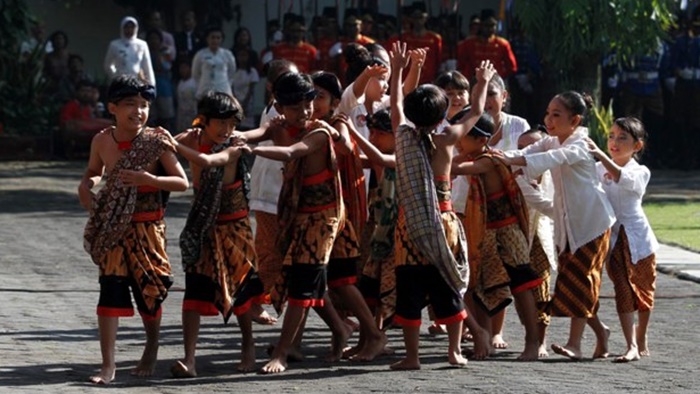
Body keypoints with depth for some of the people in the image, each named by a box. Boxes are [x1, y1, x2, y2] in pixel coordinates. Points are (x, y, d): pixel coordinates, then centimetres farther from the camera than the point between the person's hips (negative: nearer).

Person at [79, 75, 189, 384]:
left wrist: (149, 179, -24)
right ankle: (108, 364, -3)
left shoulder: (155, 142, -9)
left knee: (149, 290, 8)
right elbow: (94, 171, 19)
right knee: (110, 290, -6)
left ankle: (151, 351, 34)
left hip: (147, 227, -1)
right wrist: (86, 185, -5)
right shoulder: (102, 141, 0)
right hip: (113, 228, 1)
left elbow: (182, 182, -8)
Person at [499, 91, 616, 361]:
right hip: (567, 224, 8)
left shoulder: (579, 146, -16)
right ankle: (599, 331, 24)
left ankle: (574, 342, -14)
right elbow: (527, 152, -4)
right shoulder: (551, 142, 9)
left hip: (591, 222, -8)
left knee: (579, 280, -11)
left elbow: (554, 158, -34)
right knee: (573, 280, 9)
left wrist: (512, 161, -44)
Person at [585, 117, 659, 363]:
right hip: (612, 239, 1)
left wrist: (600, 155, -39)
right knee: (623, 290, -11)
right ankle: (631, 347, -17)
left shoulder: (640, 172, -6)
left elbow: (622, 178, -28)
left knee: (643, 291, 12)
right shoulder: (598, 169, 5)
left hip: (637, 238, -1)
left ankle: (641, 343, 31)